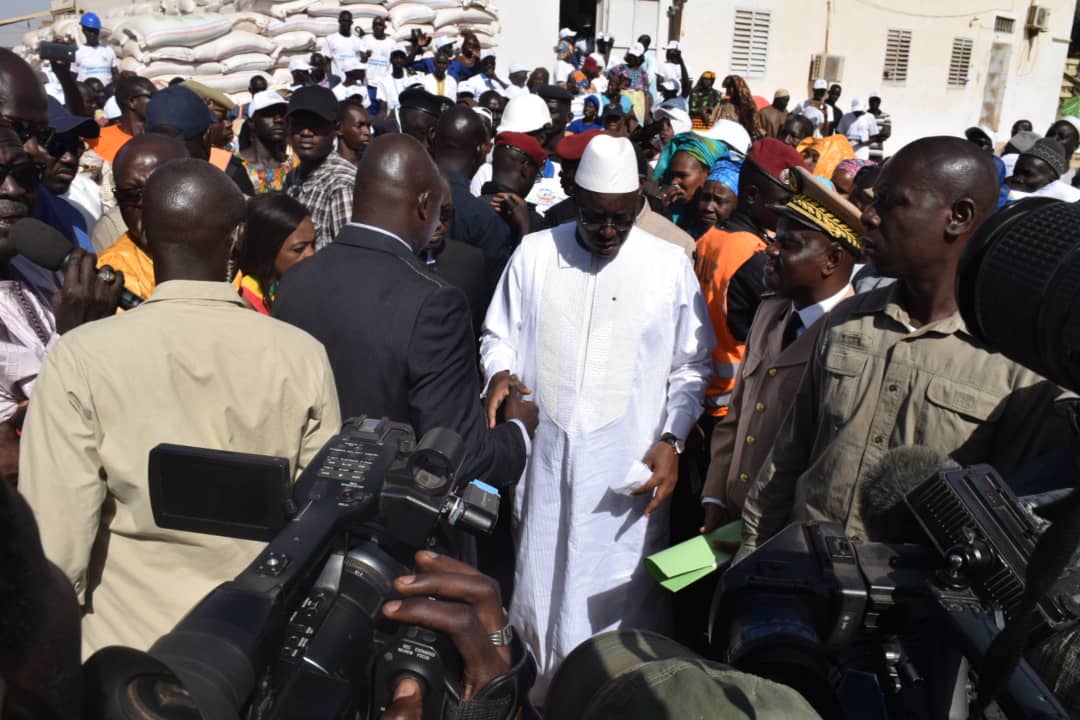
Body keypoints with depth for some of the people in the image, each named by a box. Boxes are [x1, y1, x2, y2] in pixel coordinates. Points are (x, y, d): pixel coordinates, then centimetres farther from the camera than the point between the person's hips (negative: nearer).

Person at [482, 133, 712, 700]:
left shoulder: (670, 265, -3)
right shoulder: (534, 253, 0)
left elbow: (692, 366, 3)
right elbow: (498, 336, 9)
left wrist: (672, 440, -8)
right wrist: (501, 372, -13)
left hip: (630, 468, -1)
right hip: (543, 460, 2)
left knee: (619, 596, 8)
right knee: (540, 584, 16)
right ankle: (540, 691, 38)